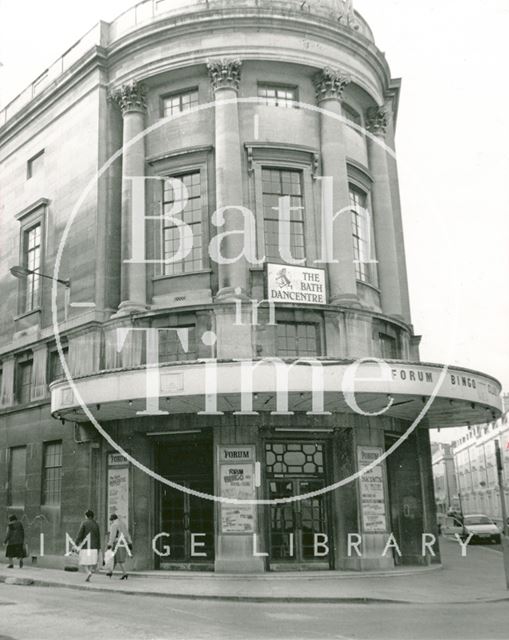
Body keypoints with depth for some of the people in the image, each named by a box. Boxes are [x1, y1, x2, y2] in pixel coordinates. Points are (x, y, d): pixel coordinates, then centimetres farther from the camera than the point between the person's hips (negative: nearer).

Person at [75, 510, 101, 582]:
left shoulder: (84, 523, -4)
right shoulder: (96, 524, 7)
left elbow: (80, 534, -10)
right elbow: (98, 536, 8)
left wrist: (77, 543, -4)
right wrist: (98, 548, 13)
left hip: (85, 546, -3)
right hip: (94, 547, 3)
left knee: (83, 562, 6)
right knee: (91, 562, 9)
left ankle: (88, 572, -17)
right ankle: (88, 577, 2)